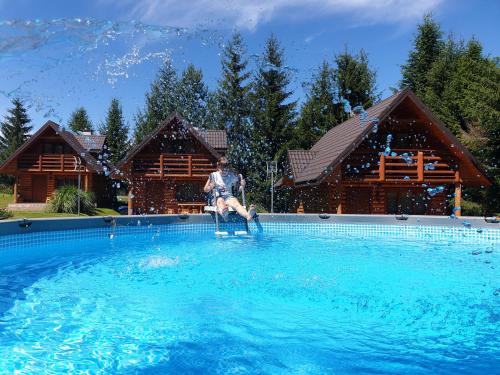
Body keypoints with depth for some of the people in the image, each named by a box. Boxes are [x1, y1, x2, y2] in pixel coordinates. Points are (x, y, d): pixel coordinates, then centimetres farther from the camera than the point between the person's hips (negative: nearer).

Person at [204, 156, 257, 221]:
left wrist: (242, 185, -5)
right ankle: (223, 213, -76)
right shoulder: (213, 175, 9)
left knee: (236, 203, -33)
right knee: (220, 201, -38)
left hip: (229, 197, 1)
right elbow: (205, 190, 11)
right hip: (217, 198, -1)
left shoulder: (232, 176, 14)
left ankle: (248, 215, -65)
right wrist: (210, 187, -12)